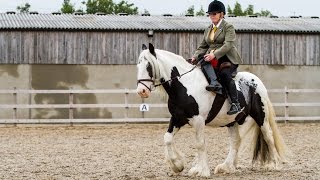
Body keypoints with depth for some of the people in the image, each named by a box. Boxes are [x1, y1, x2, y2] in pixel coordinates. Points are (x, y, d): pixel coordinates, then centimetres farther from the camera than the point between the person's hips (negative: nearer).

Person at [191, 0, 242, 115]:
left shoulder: (228, 27, 1)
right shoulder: (208, 30, 21)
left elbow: (228, 45, -14)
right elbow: (203, 47, 20)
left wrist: (214, 54, -27)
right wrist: (195, 56, -1)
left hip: (227, 58, -5)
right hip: (212, 59, 5)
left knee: (225, 74, -32)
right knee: (203, 62, -29)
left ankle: (235, 104, -31)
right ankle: (214, 83, -52)